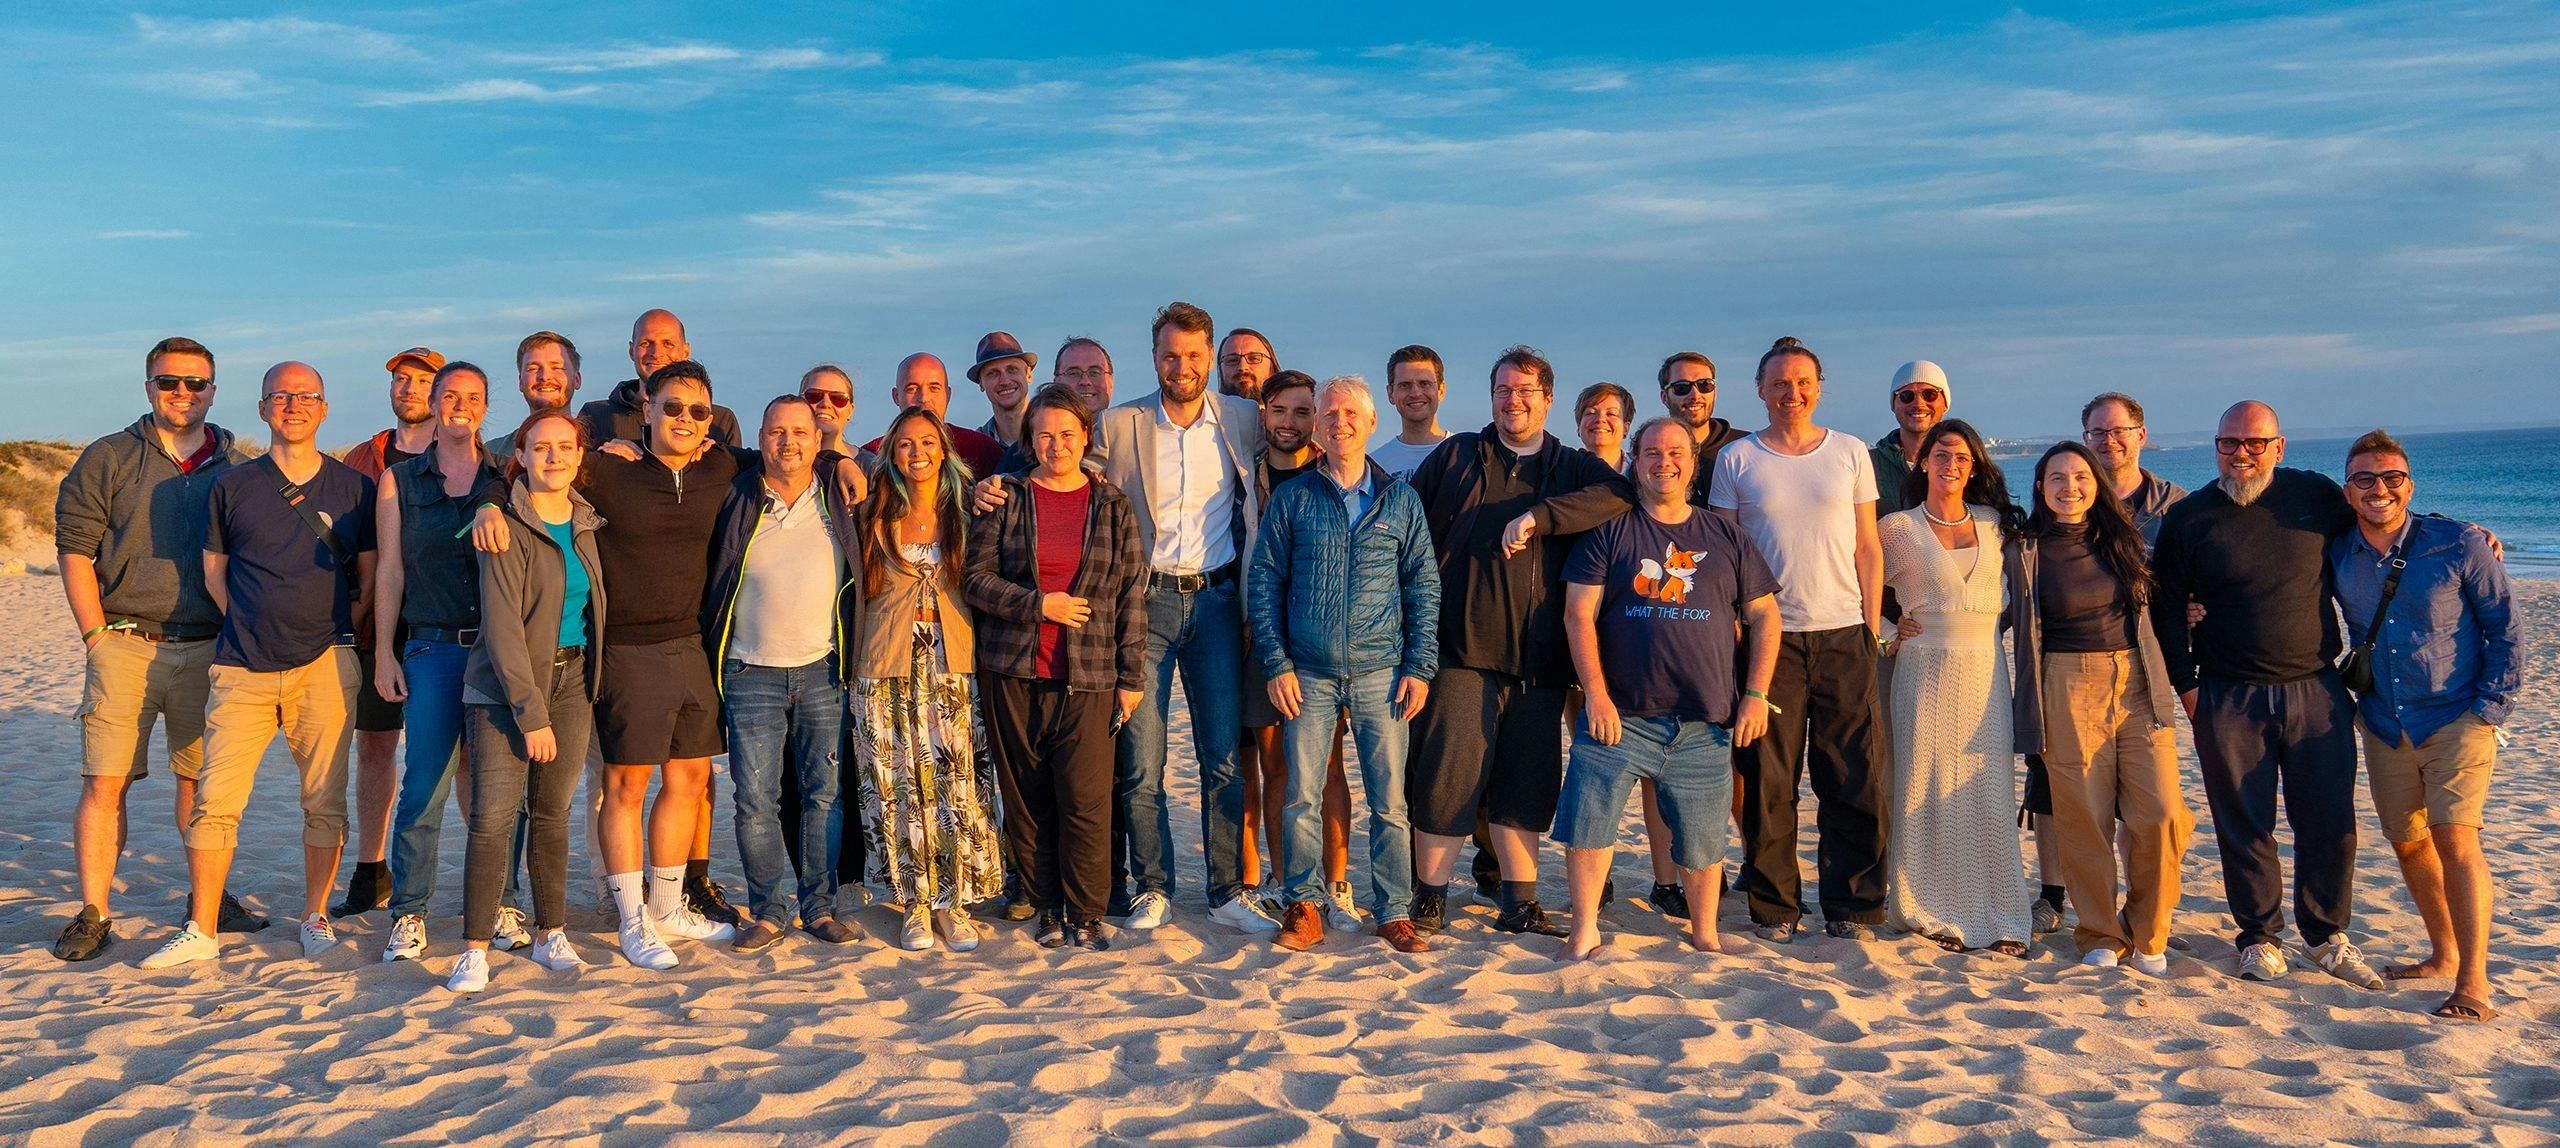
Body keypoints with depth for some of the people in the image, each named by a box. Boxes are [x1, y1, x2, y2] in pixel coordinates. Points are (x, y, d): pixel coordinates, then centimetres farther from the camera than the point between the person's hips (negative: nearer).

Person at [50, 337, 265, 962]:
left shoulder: (240, 469, 10)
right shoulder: (108, 459, 5)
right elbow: (74, 548, 2)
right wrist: (98, 637, -5)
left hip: (207, 649, 2)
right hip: (125, 645, -1)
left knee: (201, 779, 8)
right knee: (105, 782, -3)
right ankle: (93, 915, 3)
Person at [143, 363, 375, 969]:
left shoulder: (354, 488, 8)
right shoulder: (232, 486, 10)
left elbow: (371, 577, 13)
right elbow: (214, 571, 17)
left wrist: (338, 625, 2)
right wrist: (251, 625, 7)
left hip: (324, 663, -1)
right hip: (243, 668, 1)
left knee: (324, 800, 1)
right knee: (215, 799, -3)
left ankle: (316, 919, 14)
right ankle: (201, 931, 7)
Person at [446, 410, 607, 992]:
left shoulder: (584, 522, 6)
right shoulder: (506, 526, -11)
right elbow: (502, 625, -15)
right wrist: (531, 714, -17)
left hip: (571, 681, 5)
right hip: (504, 686, -5)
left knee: (552, 811, 9)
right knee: (494, 816, -10)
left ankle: (551, 935, 18)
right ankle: (475, 949, -3)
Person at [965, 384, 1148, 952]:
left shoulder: (1114, 507, 8)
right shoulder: (1004, 500, 6)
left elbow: (1132, 597, 8)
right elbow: (976, 578, 2)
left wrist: (1132, 677, 4)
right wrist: (1038, 604, -11)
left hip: (1088, 677, 0)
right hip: (1012, 672, 1)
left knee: (1086, 801, -6)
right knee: (1027, 799, 5)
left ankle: (1086, 915, 8)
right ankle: (1049, 908, 19)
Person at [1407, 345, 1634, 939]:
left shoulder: (1572, 467, 14)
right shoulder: (1456, 455, 12)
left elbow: (1619, 493, -7)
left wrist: (1537, 516, -18)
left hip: (1539, 656, 2)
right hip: (1463, 647, -2)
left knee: (1526, 781, 7)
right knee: (1447, 774, -6)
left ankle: (1519, 902, 17)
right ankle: (1429, 898, 6)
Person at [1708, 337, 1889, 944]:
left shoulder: (1851, 453, 9)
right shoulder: (1736, 460, 5)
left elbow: (1868, 548, 10)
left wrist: (1872, 626, 3)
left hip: (1843, 635, 1)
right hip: (1768, 636, -1)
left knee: (1855, 780, 2)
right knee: (1768, 781, 2)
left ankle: (1852, 907, 14)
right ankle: (1773, 908, 14)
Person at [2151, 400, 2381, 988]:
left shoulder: (2315, 495, 3)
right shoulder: (2187, 517, 0)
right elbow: (2167, 605, 4)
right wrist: (2186, 683, 0)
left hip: (2317, 691, 1)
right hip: (2230, 698, -1)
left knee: (2329, 820, 5)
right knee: (2244, 823, 5)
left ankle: (2328, 936, 22)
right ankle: (2260, 937, 19)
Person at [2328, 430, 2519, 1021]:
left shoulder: (2460, 546, -9)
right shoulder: (2336, 557, -1)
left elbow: (2505, 629, -2)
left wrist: (2489, 710, -7)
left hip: (2456, 722, -4)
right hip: (2384, 726, 4)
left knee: (2454, 839, -17)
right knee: (2408, 842, 12)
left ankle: (2473, 982, -14)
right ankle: (2444, 954, 31)